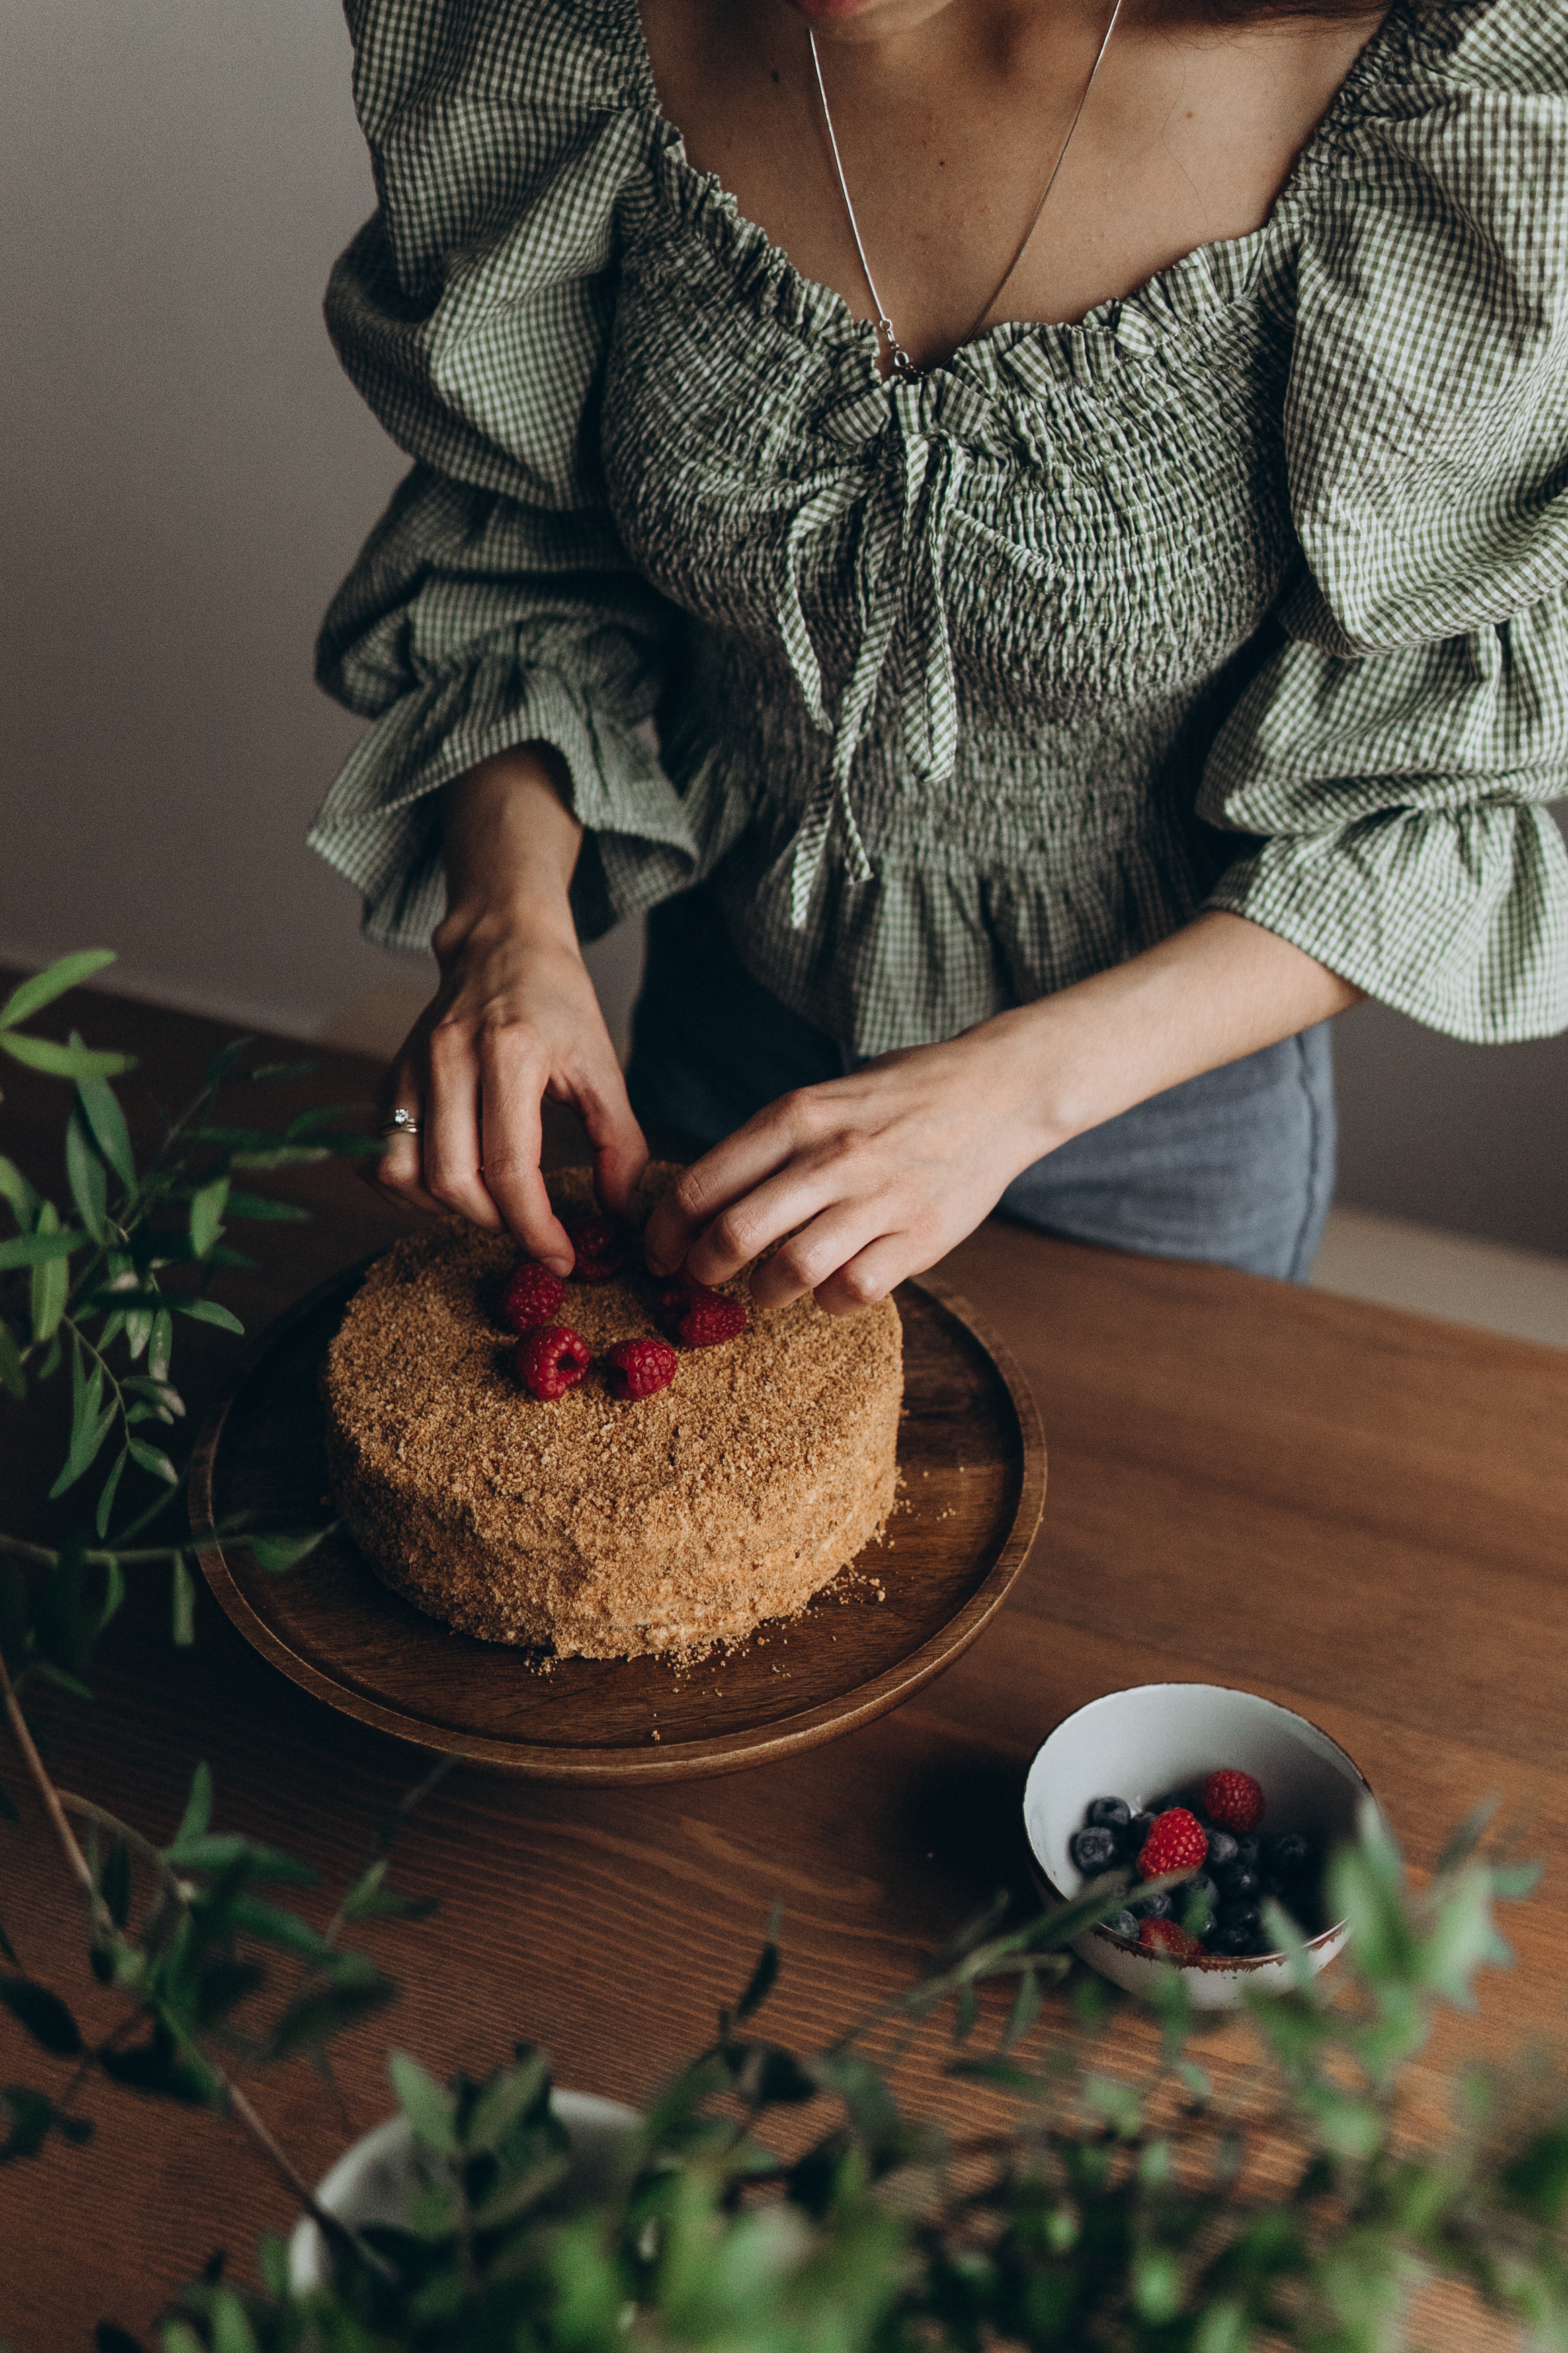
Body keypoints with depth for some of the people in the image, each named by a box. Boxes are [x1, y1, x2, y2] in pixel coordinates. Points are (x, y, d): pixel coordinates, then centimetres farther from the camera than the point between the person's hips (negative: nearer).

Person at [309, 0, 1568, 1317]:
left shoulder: (1461, 119, -28)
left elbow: (1450, 783, -19)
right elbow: (521, 559, -6)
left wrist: (1022, 1083, -29)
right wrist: (508, 909, -24)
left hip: (1168, 1057, -2)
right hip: (726, 1028, 3)